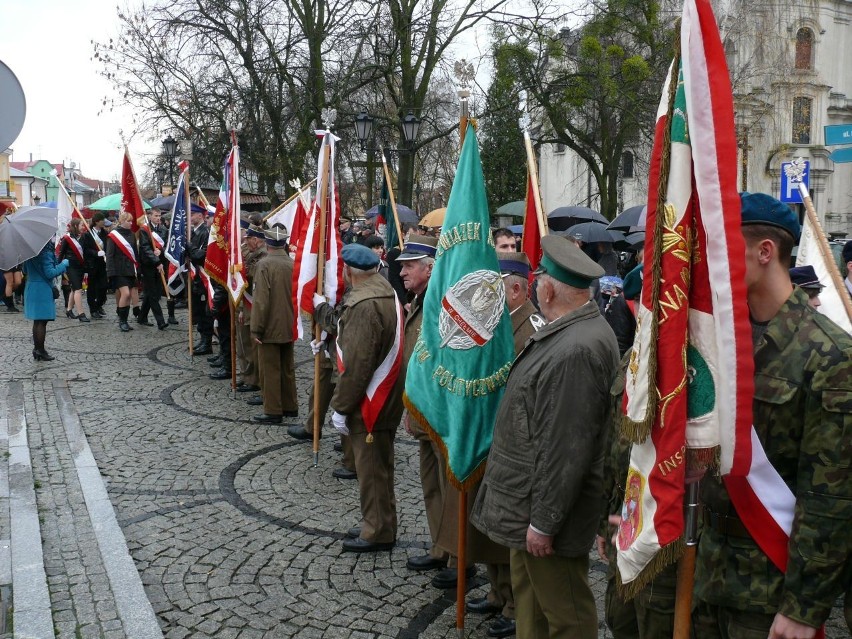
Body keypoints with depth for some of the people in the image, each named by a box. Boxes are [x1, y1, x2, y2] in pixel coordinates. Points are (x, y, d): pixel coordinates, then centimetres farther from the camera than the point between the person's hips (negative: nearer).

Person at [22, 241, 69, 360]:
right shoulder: (45, 252, -17)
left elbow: (25, 271, 15)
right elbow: (50, 273, -20)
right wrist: (63, 264, -10)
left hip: (30, 288, 8)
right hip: (43, 290, -8)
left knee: (37, 321, 16)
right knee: (42, 322, -1)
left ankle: (36, 349, 22)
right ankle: (40, 352, 3)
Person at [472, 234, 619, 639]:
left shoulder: (577, 351, -28)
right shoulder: (567, 332, 6)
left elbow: (565, 447, -28)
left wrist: (543, 521, -21)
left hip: (545, 507, -10)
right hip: (528, 499, 10)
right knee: (530, 597, 24)